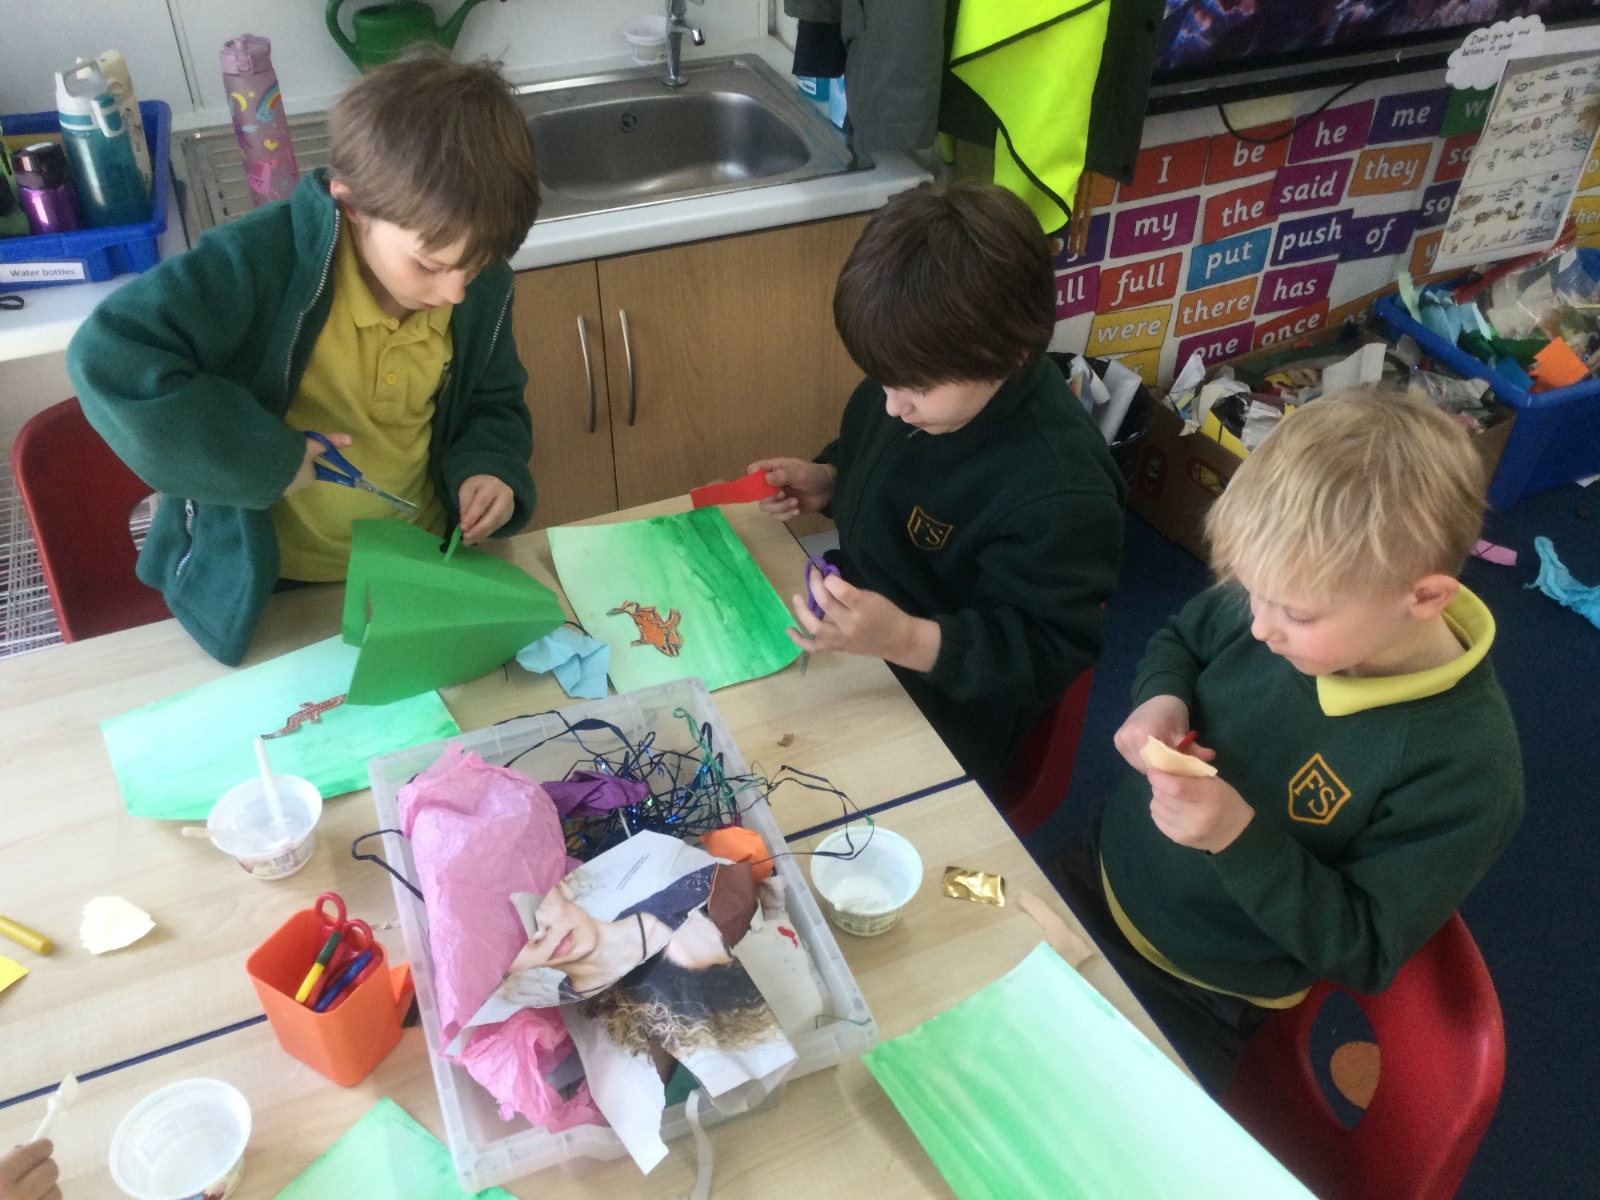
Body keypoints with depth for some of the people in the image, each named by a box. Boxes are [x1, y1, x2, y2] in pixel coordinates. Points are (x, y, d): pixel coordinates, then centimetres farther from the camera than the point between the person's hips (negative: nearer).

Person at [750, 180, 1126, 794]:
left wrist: (909, 640, -39)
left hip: (938, 730, -7)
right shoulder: (920, 379, -8)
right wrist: (826, 481, -7)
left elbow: (1050, 652, -26)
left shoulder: (1060, 492, -32)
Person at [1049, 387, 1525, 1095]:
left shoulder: (1463, 766, -29)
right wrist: (1160, 700, -17)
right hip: (1099, 869, 5)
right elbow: (1180, 640, 6)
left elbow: (1363, 954, -20)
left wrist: (1239, 837, -35)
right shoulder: (1281, 596, -16)